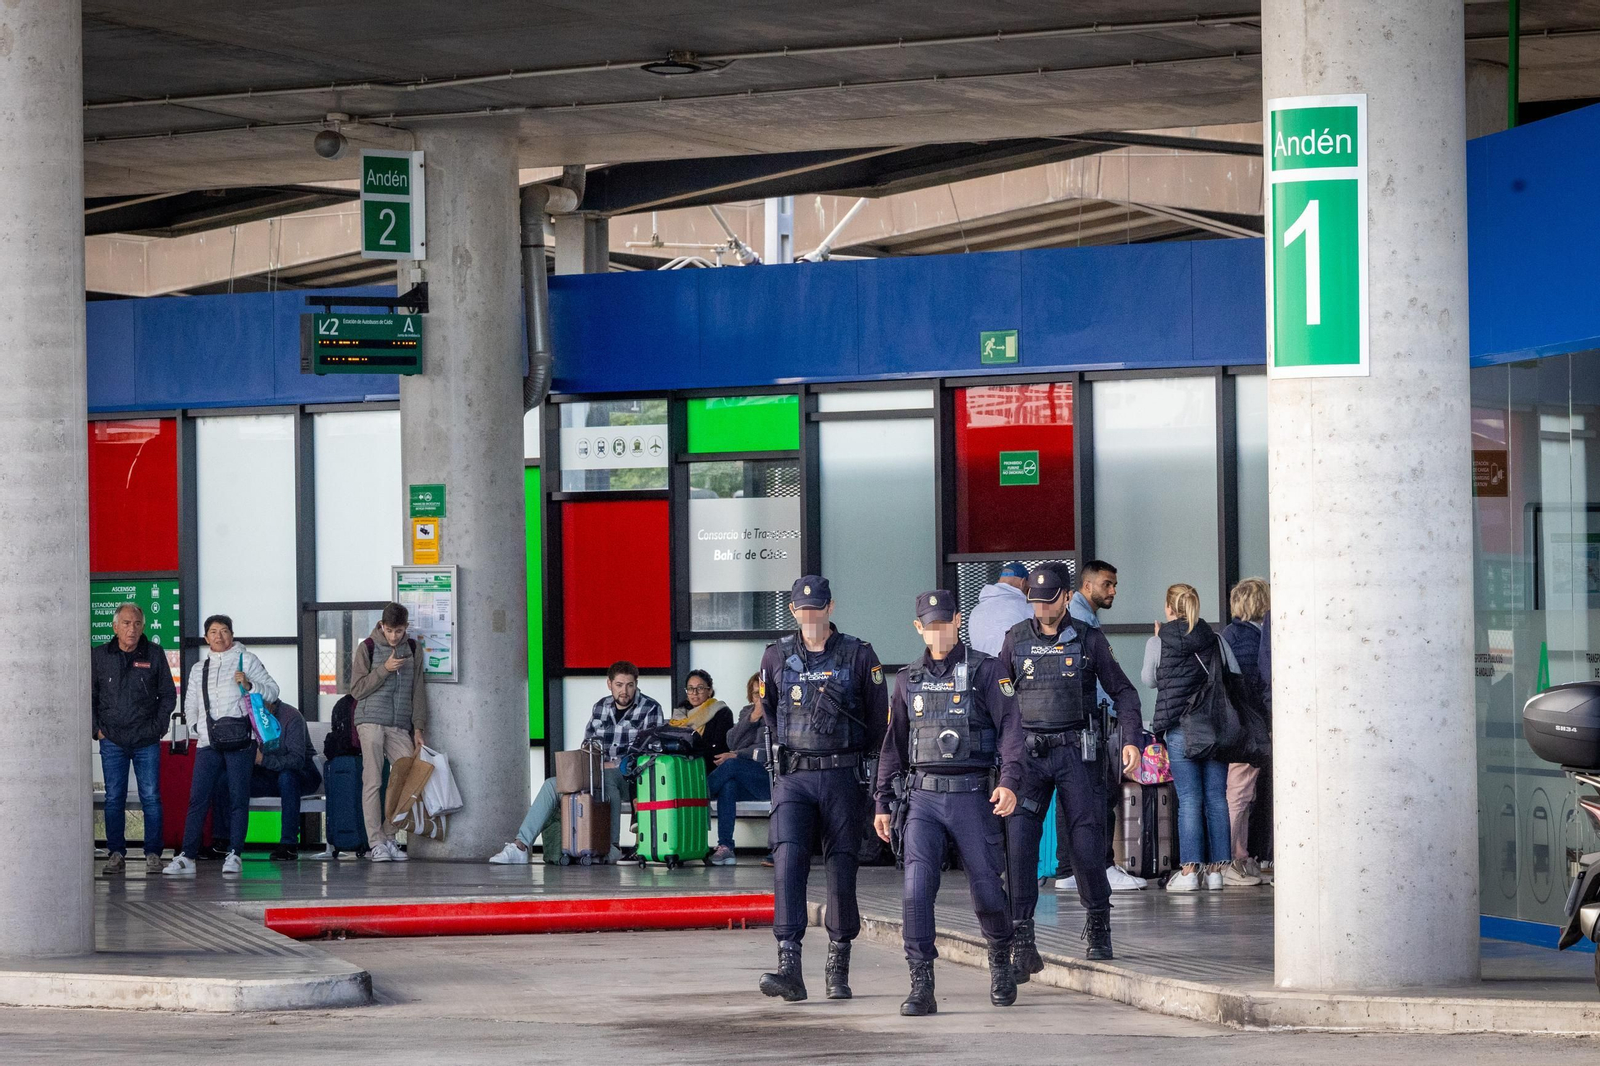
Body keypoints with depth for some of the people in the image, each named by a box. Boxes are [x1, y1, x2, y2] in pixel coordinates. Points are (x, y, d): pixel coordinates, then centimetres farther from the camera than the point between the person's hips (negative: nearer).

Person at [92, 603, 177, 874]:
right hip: (112, 740, 1)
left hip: (147, 740, -1)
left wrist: (158, 727, 1)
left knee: (151, 798, -2)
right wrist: (97, 728, 0)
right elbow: (89, 697, 9)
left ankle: (153, 853, 5)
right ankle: (116, 852, 10)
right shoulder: (99, 656, 4)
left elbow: (168, 694, 9)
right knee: (114, 798, 3)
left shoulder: (154, 655, 3)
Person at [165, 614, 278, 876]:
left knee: (238, 798, -3)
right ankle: (187, 856, -4)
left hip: (239, 739, -4)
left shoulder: (246, 660, 8)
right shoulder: (199, 669, 22)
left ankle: (234, 854, 0)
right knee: (197, 798, -3)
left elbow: (272, 691, 3)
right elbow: (190, 705, 31)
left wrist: (249, 685, -13)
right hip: (208, 743, 4)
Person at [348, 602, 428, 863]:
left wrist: (418, 728, 6)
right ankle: (375, 842, -4)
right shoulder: (367, 648, 2)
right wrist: (384, 670, -13)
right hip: (371, 721, -4)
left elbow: (418, 691, 12)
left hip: (400, 726, 4)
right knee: (372, 782, -6)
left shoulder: (412, 649, 12)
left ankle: (388, 836, 5)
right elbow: (357, 689, -3)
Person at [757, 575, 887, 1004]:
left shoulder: (859, 655, 0)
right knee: (788, 860, -15)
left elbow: (879, 719, 10)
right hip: (792, 778, 1)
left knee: (842, 868, 3)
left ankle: (839, 967, 17)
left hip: (843, 778, -1)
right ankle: (790, 968, -23)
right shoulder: (776, 657, 6)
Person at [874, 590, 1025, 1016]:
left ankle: (1001, 960, 33)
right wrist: (883, 802, 15)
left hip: (972, 795, -2)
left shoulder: (987, 670, 0)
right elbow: (893, 744, 19)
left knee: (986, 890, 4)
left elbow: (1010, 726, -8)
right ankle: (921, 988, -15)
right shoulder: (909, 680, 13)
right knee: (917, 887, -14)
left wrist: (1009, 781, -22)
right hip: (923, 797, 2)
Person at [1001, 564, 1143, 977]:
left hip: (1077, 754, -1)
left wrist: (1131, 739, -8)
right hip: (1028, 753, 1)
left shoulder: (1089, 640, 2)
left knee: (1086, 844, -3)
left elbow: (1123, 692, 5)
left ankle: (1098, 927, 19)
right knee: (1018, 843, -12)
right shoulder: (1016, 640, 6)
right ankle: (1023, 944, -11)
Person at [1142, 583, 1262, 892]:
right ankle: (1218, 867, 5)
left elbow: (1149, 680, 16)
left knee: (1189, 799, -3)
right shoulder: (1216, 640, 6)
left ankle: (1190, 869, -6)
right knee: (1216, 797, 5)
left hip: (1179, 727, -2)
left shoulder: (1157, 643, 0)